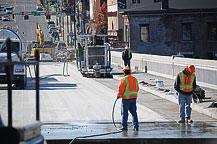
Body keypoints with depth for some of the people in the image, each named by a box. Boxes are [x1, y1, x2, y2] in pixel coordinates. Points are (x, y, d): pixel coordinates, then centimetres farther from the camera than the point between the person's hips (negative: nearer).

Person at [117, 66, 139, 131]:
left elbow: (120, 89, -14)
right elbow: (137, 89, 15)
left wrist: (118, 95, 1)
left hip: (126, 98, -6)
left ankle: (124, 126, 6)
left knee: (124, 113, 4)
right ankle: (136, 126, 7)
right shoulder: (135, 79, 7)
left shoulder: (124, 79, -13)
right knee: (134, 112, 10)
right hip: (134, 98, 6)